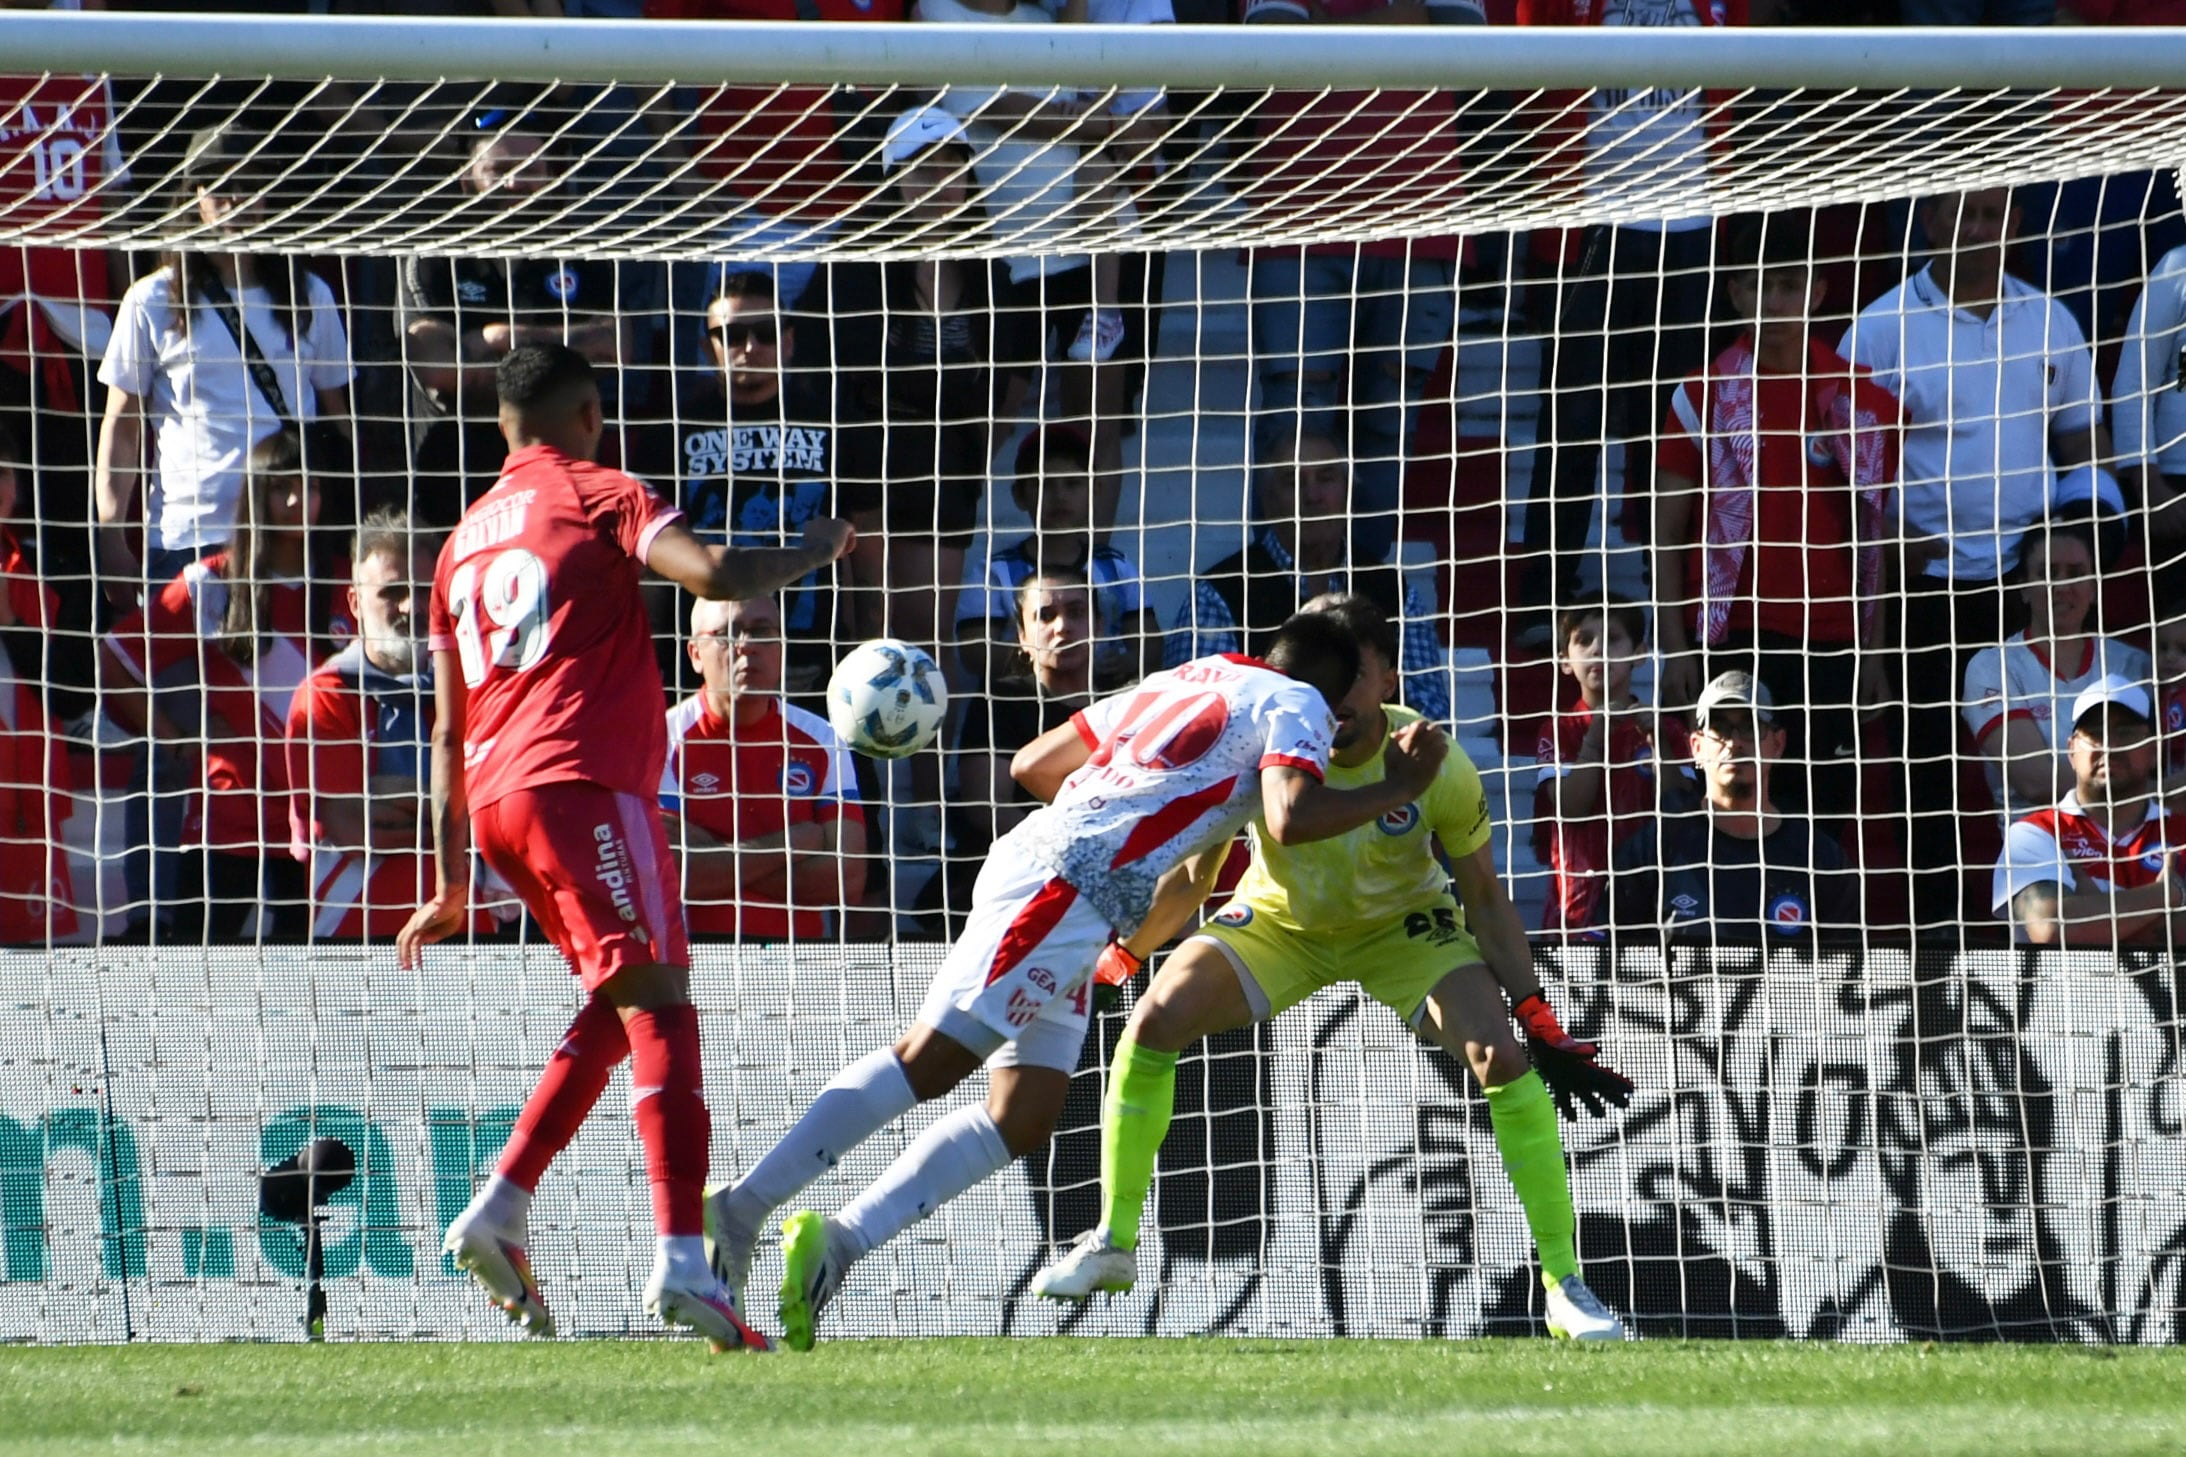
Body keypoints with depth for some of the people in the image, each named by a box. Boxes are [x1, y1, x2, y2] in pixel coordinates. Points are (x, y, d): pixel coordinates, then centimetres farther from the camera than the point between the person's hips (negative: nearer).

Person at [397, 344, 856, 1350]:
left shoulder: (467, 539, 24)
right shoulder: (599, 495, 4)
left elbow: (449, 729, 25)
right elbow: (713, 576, -14)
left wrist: (452, 887, 27)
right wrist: (816, 551, 5)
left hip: (494, 800, 7)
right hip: (583, 784, -7)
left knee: (619, 1005, 19)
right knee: (657, 1001, -13)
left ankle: (500, 1212, 9)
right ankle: (681, 1259, -28)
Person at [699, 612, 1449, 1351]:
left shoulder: (1180, 681, 29)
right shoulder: (1296, 703, 6)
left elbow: (1031, 764, 31)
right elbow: (1292, 818, -13)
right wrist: (1397, 790, 0)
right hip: (1069, 884, -9)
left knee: (1024, 1117, 4)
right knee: (930, 1057, -16)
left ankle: (838, 1243, -6)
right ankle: (746, 1205, -24)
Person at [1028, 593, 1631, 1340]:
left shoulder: (1435, 768, -28)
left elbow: (1484, 899, -15)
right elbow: (1193, 874, -12)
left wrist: (1540, 1023, -18)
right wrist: (1123, 952, -21)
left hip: (1405, 927, -1)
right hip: (1277, 919, 1)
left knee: (1506, 1061, -22)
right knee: (1153, 1020, -19)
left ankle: (1565, 1288, -12)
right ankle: (1113, 1244, 0)